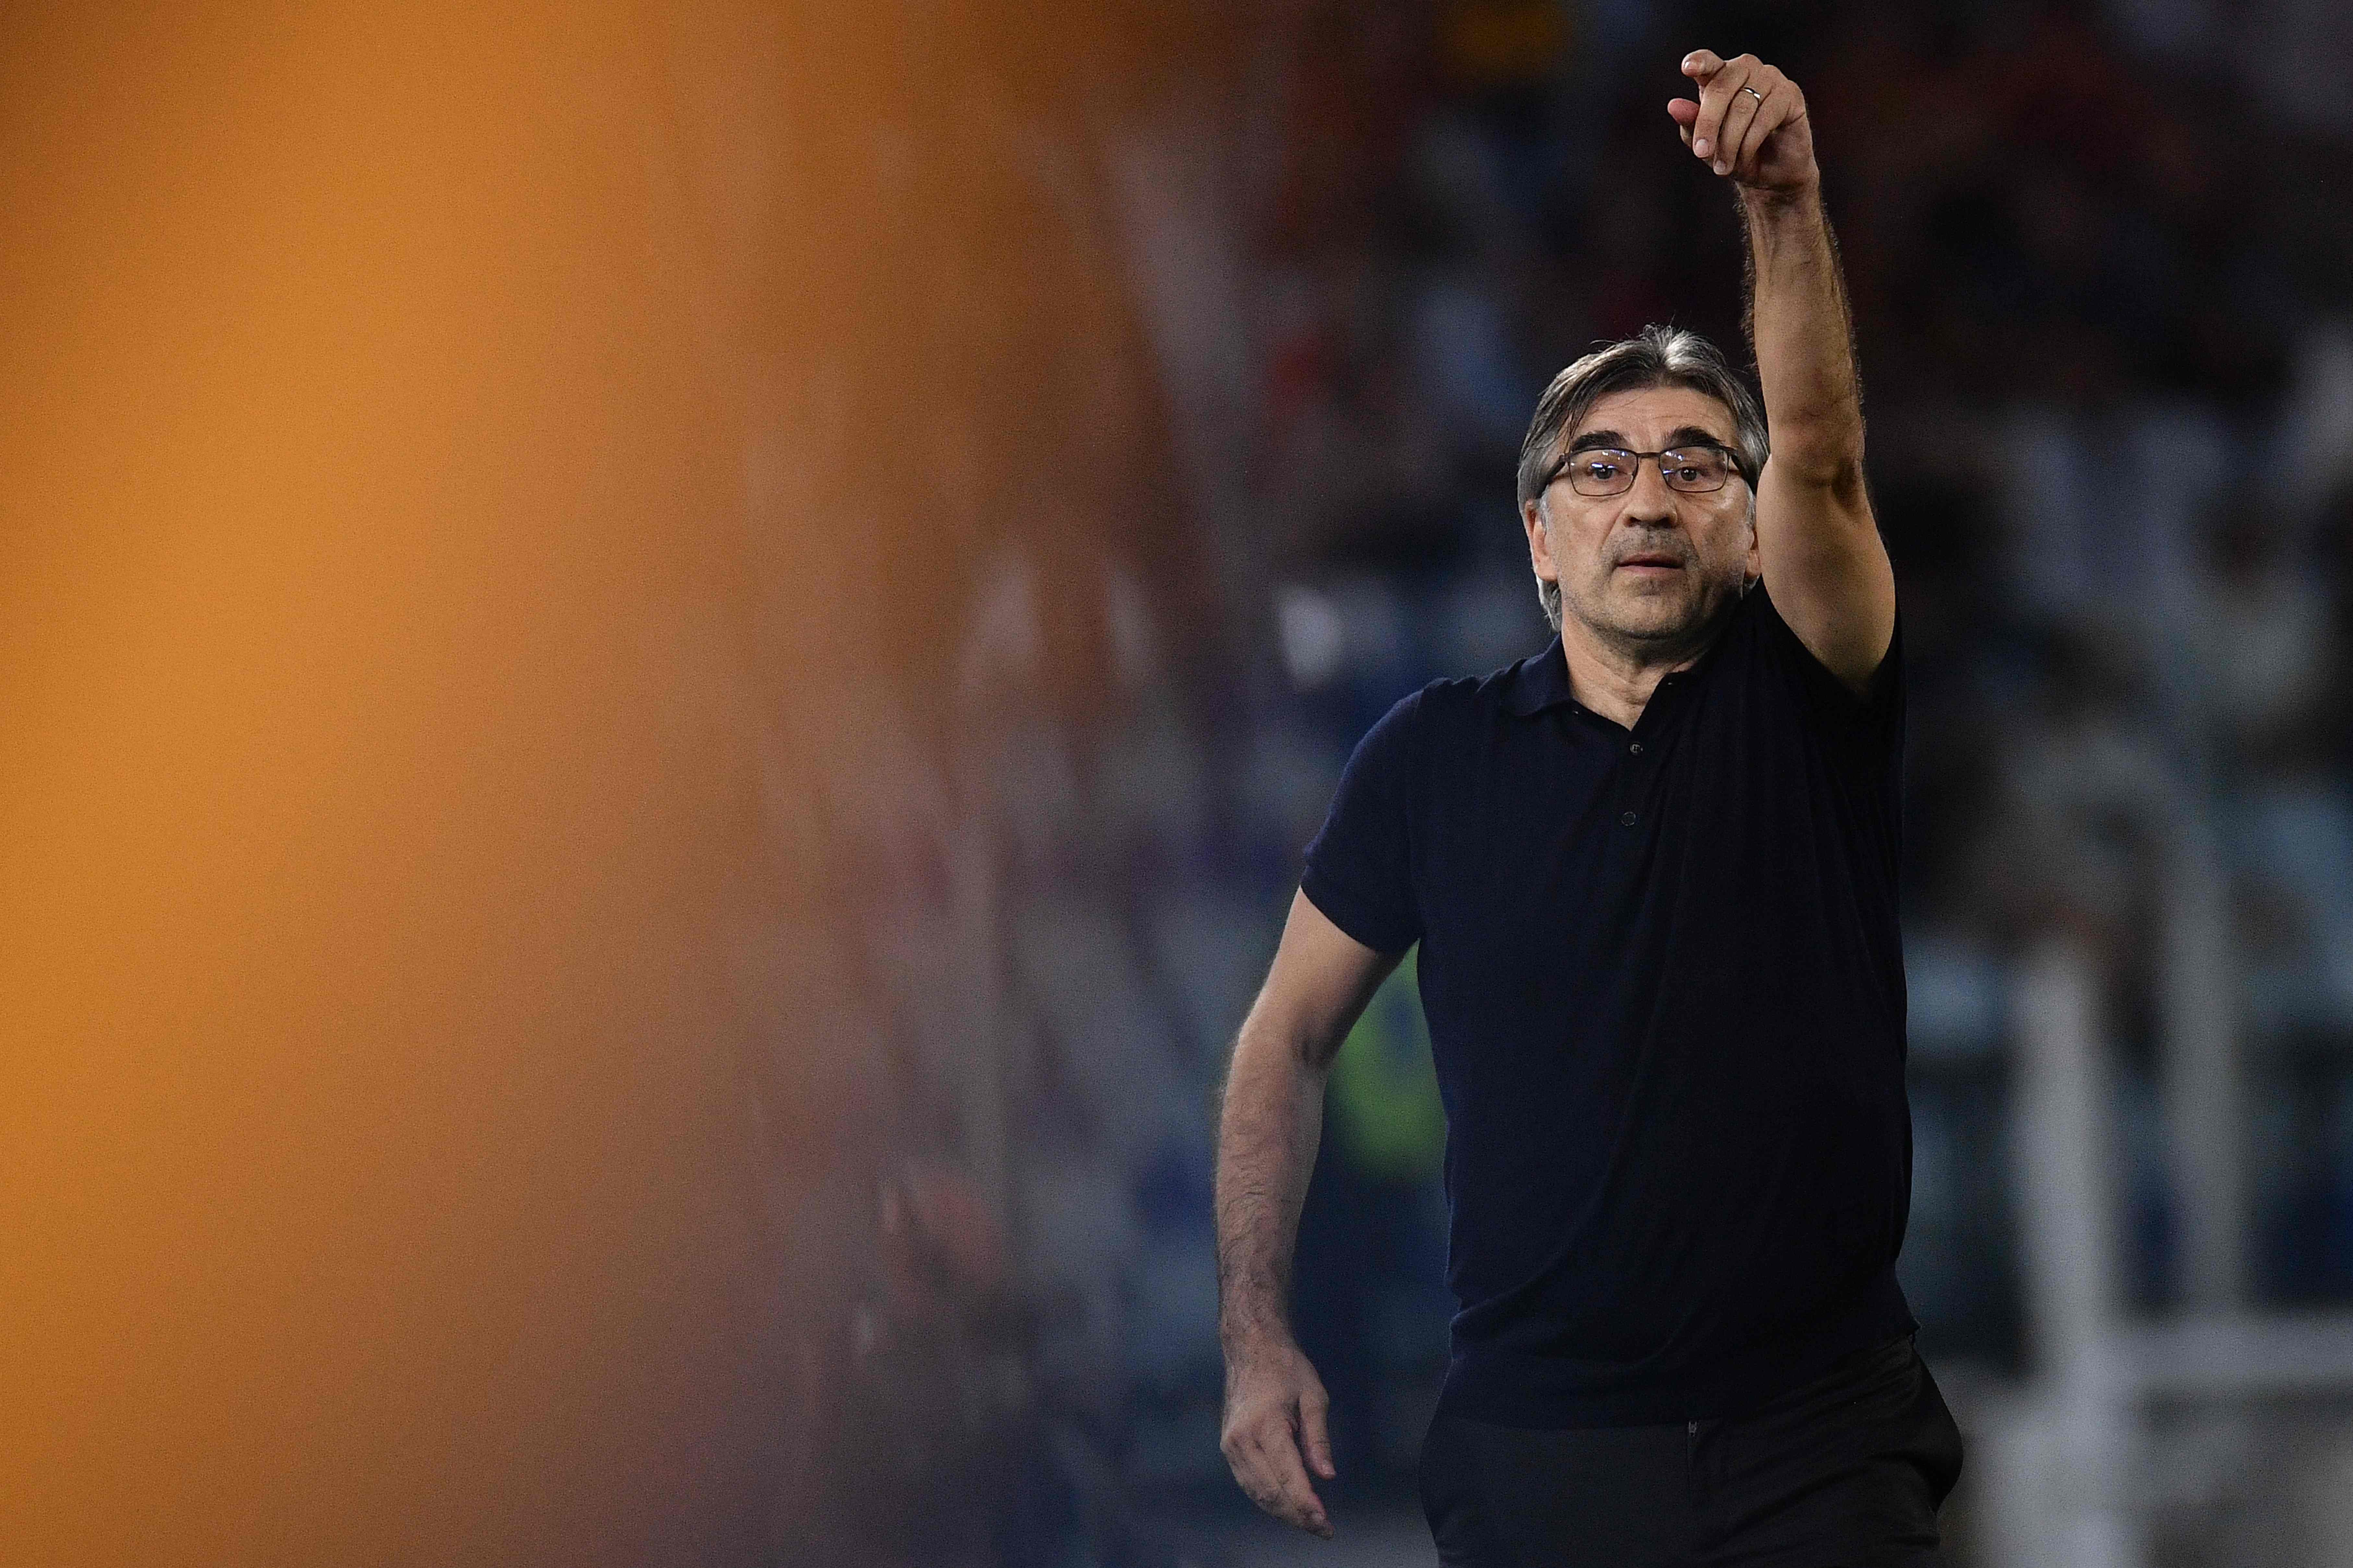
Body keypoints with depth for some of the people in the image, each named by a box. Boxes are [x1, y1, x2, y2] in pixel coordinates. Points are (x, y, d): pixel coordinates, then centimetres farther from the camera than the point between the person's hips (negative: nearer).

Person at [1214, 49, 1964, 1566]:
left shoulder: (1805, 704, 0)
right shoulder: (1435, 755, 4)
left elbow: (1821, 457, -18)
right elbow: (1289, 1039, 10)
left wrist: (1788, 205, -35)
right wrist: (1257, 1340, 2)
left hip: (1824, 1438, -1)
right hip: (1537, 1434, 1)